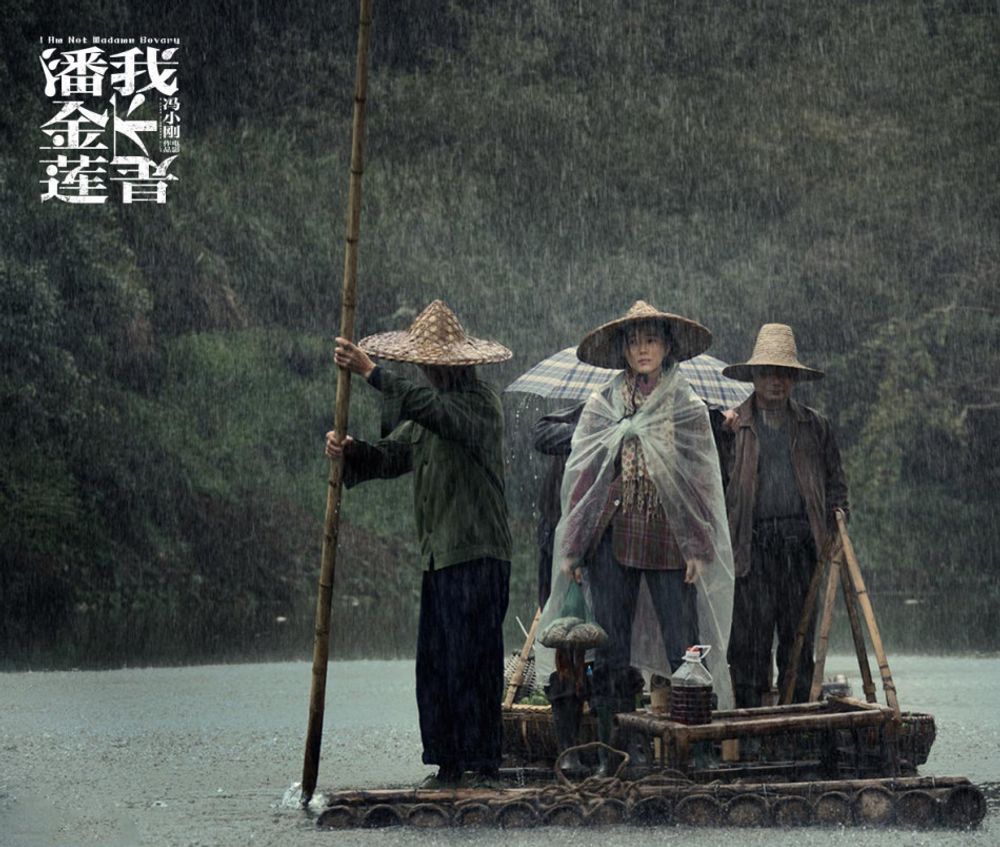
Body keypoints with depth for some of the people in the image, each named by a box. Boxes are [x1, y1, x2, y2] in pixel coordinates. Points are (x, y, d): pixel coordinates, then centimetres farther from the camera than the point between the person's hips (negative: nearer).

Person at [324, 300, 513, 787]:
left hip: (477, 555, -9)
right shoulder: (427, 415, 20)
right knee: (434, 662, 7)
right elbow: (393, 454, 13)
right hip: (439, 557, 9)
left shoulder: (479, 403, -7)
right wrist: (351, 451, -8)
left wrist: (371, 373, -28)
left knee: (471, 661, -9)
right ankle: (449, 764, 11)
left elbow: (430, 409, -25)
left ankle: (484, 762, -5)